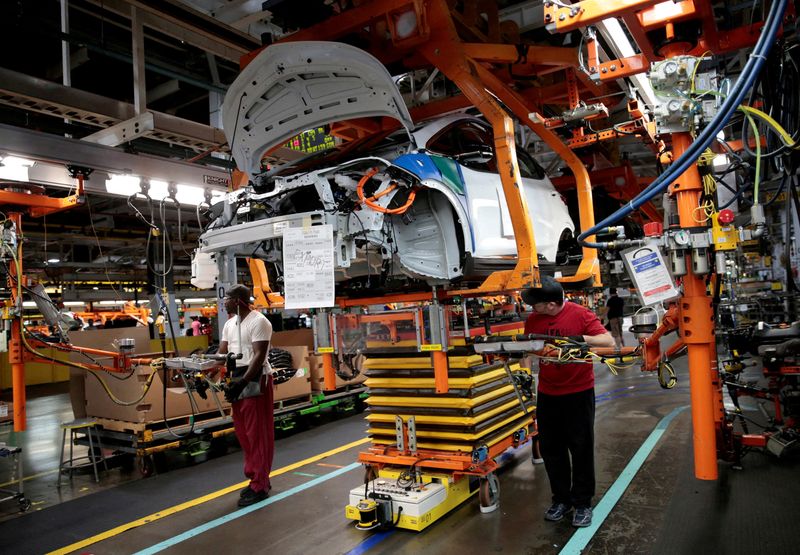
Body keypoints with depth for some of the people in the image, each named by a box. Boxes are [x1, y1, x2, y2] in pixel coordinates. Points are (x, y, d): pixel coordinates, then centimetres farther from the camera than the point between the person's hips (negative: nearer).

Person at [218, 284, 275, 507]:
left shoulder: (258, 322, -13)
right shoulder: (230, 323, 14)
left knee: (258, 434, -2)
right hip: (237, 380, 9)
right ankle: (258, 478, 27)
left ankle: (259, 486, 6)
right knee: (243, 433, 14)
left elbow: (259, 356, -19)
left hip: (255, 380, -9)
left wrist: (243, 382, -28)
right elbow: (221, 354, 12)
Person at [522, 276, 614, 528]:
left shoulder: (581, 315, -14)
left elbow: (609, 342, -18)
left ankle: (583, 503, 24)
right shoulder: (533, 320, -1)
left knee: (581, 448, 7)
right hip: (547, 394, 4)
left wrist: (582, 338, -32)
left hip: (579, 393, -4)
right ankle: (561, 499, 30)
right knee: (550, 449, 12)